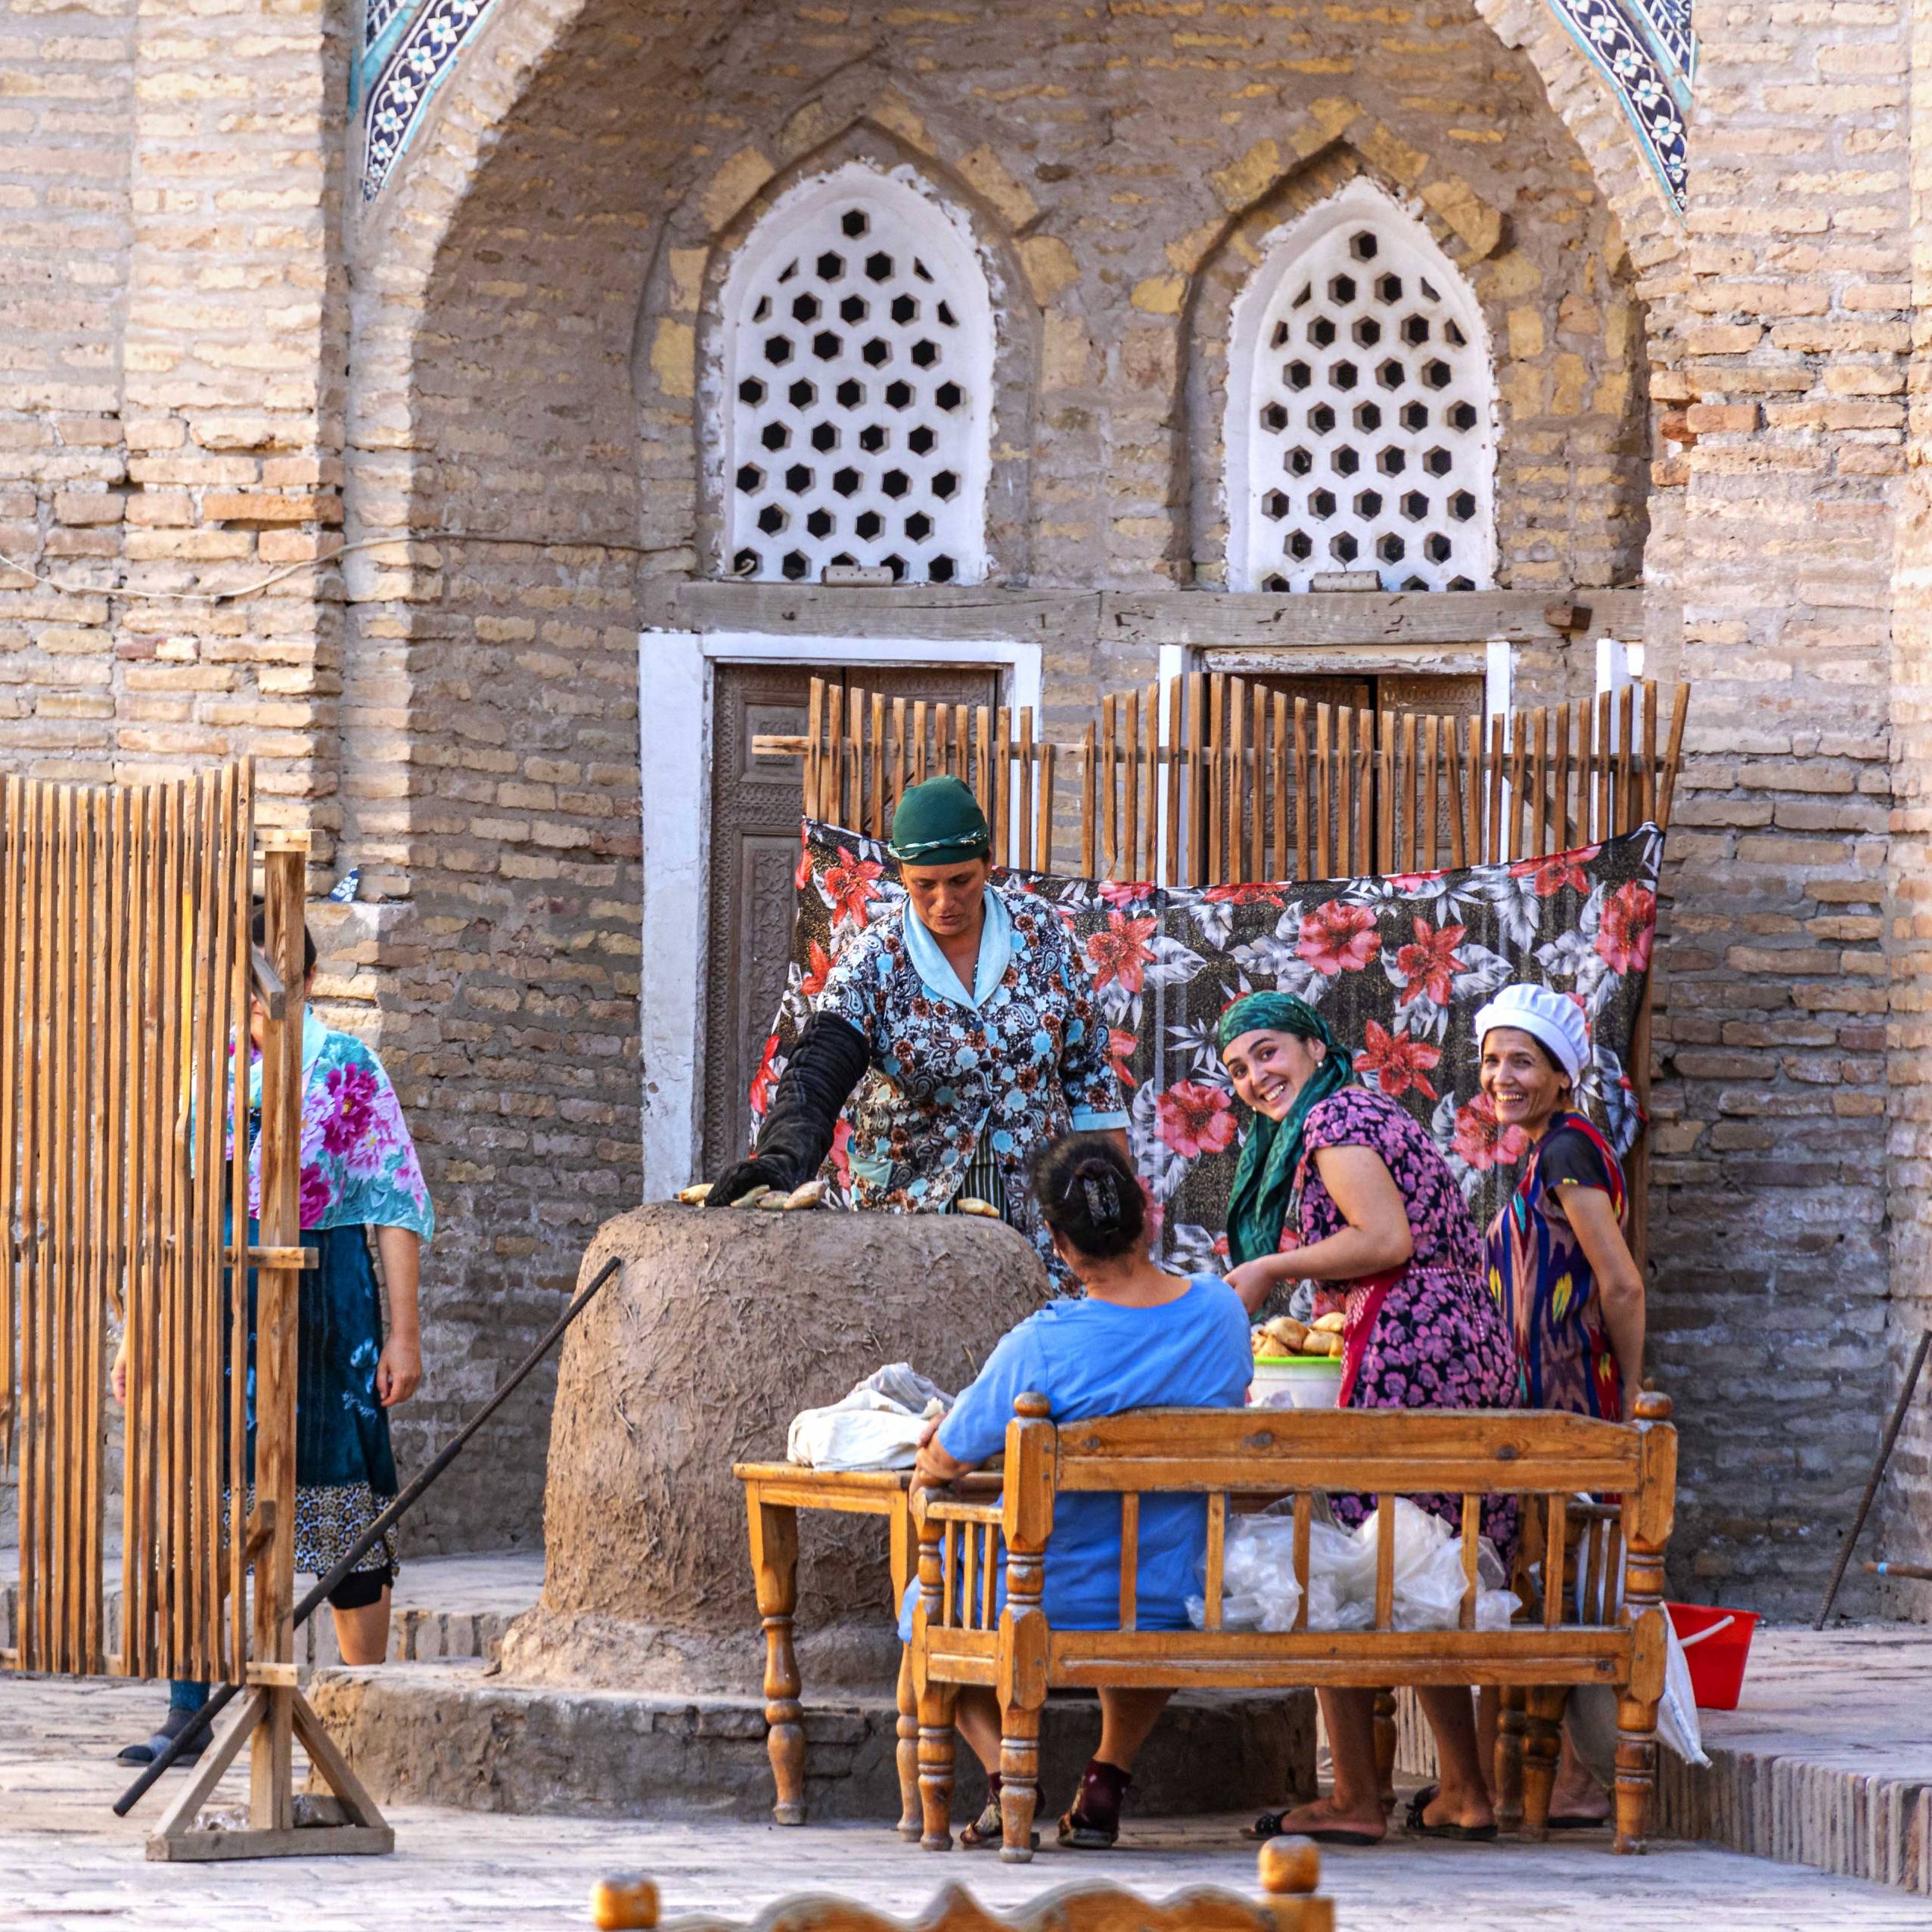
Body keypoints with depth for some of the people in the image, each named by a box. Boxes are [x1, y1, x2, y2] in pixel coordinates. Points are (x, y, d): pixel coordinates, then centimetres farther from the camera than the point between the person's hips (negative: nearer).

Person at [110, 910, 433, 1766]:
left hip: (322, 1305, -4)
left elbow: (398, 1209, -3)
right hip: (218, 1305, 4)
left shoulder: (349, 1071, -1)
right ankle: (188, 1713, -3)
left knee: (343, 1505, 1)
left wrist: (404, 1333, -9)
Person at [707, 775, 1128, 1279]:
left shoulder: (1038, 929, 0)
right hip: (913, 1210, -2)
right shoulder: (872, 964, -9)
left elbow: (1087, 1058, 8)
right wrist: (784, 1159, -42)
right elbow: (816, 1074, -22)